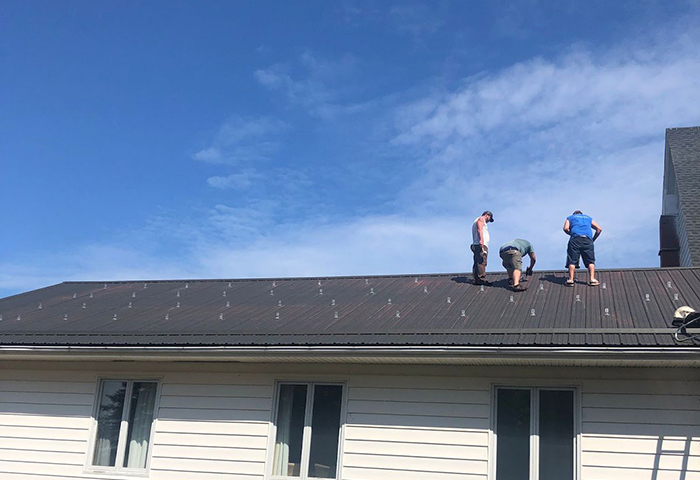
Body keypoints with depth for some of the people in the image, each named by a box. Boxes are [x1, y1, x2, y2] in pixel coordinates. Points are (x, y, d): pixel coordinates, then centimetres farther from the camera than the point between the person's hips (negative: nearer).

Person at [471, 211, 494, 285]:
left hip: (476, 245, 10)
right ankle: (481, 279, -23)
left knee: (477, 263, 5)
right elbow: (479, 229, -15)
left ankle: (477, 280, 2)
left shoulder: (476, 221, 32)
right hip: (481, 245, -10)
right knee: (481, 262, -16)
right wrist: (481, 240, -28)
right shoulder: (481, 219, 2)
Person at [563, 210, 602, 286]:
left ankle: (570, 279, -7)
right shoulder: (588, 218, 31)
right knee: (590, 261, 8)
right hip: (587, 239, 1)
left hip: (575, 239, -1)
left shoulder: (570, 217, 25)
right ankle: (592, 279, -1)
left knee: (572, 260, 1)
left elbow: (566, 228, 6)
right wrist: (593, 239, 24)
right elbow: (599, 229, 20)